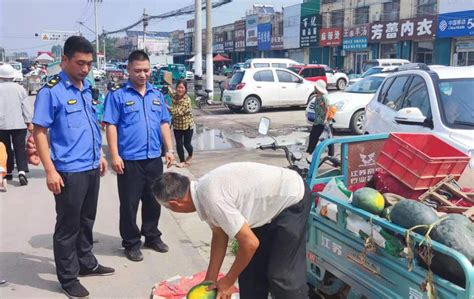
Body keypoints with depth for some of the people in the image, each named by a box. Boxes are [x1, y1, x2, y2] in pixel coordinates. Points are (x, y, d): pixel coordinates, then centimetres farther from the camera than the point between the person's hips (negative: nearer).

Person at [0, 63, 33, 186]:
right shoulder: (20, 88, -2)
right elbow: (26, 107, -1)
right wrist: (29, 122, 6)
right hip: (19, 124, 0)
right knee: (20, 148, 1)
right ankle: (22, 172, -14)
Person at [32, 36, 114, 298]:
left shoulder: (87, 89, 9)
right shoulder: (51, 91, -12)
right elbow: (39, 132, -13)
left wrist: (99, 155, 18)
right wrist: (50, 170, -18)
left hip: (91, 168, 7)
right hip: (69, 172, -7)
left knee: (86, 221, 19)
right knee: (68, 226, 5)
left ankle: (86, 263, 36)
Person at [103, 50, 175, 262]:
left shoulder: (156, 95, 12)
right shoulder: (118, 95, -4)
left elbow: (164, 124, 15)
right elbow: (111, 126, -8)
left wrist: (169, 149, 7)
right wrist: (114, 155, -14)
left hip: (154, 158, 5)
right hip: (129, 160, -5)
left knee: (153, 201, 15)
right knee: (129, 203, 4)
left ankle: (152, 236, 31)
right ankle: (131, 243, 18)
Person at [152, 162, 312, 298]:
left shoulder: (212, 199, -31)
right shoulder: (204, 190, -3)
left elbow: (250, 244, -26)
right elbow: (219, 236, 8)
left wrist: (227, 282, -11)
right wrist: (210, 280, 11)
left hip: (292, 199, -9)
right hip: (271, 202, 9)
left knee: (283, 274, -9)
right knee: (250, 266, 12)